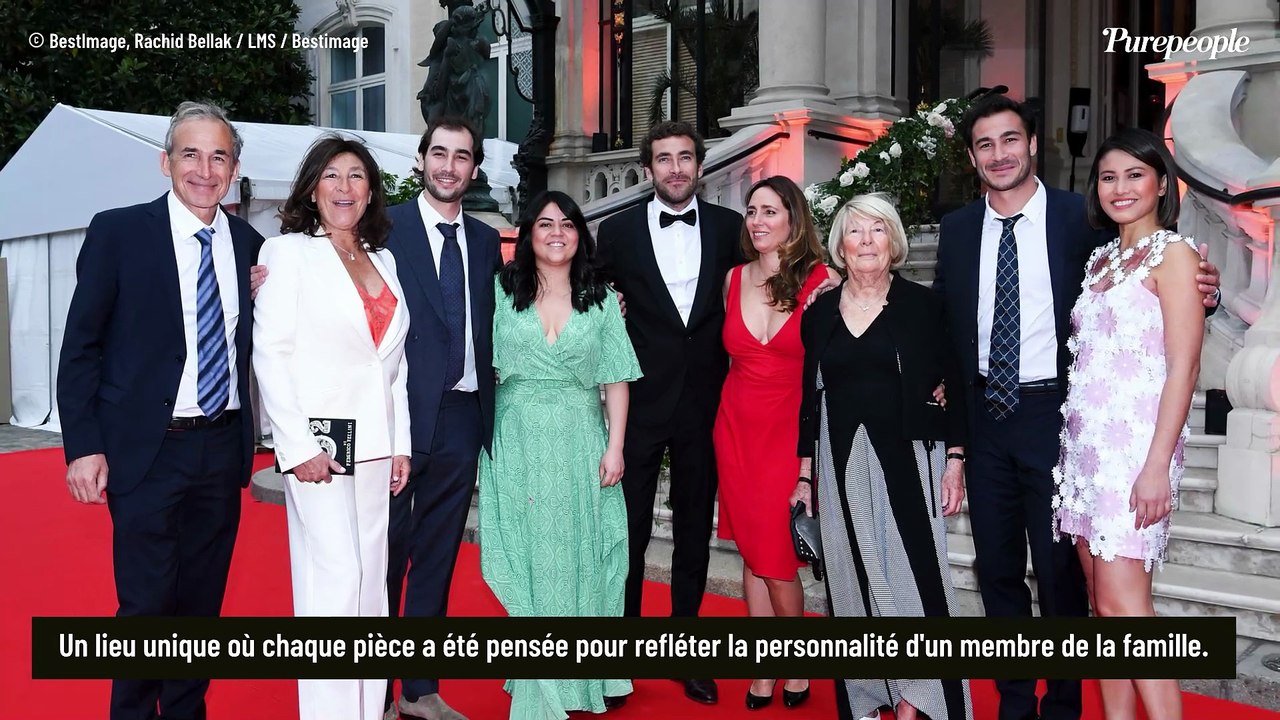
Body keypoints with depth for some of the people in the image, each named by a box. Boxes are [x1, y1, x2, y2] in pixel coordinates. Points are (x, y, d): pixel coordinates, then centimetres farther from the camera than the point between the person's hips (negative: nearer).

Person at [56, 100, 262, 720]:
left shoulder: (250, 244, 6)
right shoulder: (118, 232, -5)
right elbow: (80, 347, -5)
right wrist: (83, 446, -10)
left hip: (223, 448, 4)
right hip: (148, 450, -4)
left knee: (202, 601, 15)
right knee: (147, 604, 1)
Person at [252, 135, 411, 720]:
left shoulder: (383, 260, 15)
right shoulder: (288, 253, -1)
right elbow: (270, 354, -8)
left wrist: (400, 444, 10)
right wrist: (298, 446, -14)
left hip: (376, 446, 6)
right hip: (318, 444, -5)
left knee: (370, 580, 9)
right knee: (334, 581, -7)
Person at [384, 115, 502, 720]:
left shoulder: (486, 241, 13)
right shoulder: (384, 228, -4)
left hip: (463, 417, 5)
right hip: (402, 414, -5)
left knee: (438, 555, 14)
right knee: (387, 550, 5)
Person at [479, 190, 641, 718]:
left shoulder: (601, 298, 6)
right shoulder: (502, 291, 3)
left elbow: (615, 378, 4)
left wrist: (615, 446, -3)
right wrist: (486, 437, -6)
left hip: (581, 442, 1)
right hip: (519, 442, -1)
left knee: (581, 557, 7)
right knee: (531, 560, 4)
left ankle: (589, 676, 22)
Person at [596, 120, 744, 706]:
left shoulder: (729, 227, 2)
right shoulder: (618, 231, 0)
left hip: (704, 404, 2)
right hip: (639, 403, -1)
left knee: (694, 536, 12)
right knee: (628, 534, 5)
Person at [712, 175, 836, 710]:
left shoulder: (822, 281, -7)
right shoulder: (734, 280, 6)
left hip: (792, 432, -4)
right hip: (736, 430, 4)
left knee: (776, 559, -1)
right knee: (752, 555, 10)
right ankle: (765, 671, 22)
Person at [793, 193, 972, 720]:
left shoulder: (921, 305, -1)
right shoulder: (819, 312, 7)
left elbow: (953, 387, 0)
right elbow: (810, 399, 11)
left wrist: (954, 462, -6)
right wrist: (805, 475, 9)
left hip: (907, 458, -3)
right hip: (840, 463, 3)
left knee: (913, 572, -2)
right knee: (853, 578, 7)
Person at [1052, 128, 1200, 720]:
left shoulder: (1173, 253, -4)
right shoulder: (1102, 259, 17)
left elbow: (1183, 365, -11)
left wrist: (1157, 466, -19)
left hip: (1135, 443, -7)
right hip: (1085, 441, 7)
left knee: (1122, 601, -11)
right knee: (1101, 599, 9)